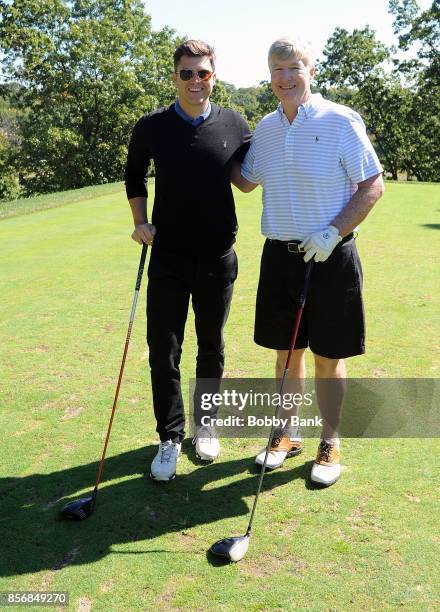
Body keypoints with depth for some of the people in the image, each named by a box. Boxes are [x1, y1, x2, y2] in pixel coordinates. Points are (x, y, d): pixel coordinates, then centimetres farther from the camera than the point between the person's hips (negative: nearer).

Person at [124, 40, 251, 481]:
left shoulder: (235, 125, 0)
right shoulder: (151, 127, -1)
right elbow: (133, 176, 13)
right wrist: (140, 221, 2)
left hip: (218, 259, 1)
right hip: (168, 259, 0)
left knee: (211, 348, 13)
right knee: (163, 353, 0)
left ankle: (206, 426, 32)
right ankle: (170, 438, 18)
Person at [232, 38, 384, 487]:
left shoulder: (341, 121, -7)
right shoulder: (264, 129, 9)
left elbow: (372, 185, -7)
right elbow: (246, 181, 22)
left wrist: (332, 233, -17)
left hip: (330, 257, -4)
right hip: (279, 256, 5)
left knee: (328, 358, 5)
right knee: (286, 351, 13)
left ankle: (329, 444, 23)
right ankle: (288, 433, 31)